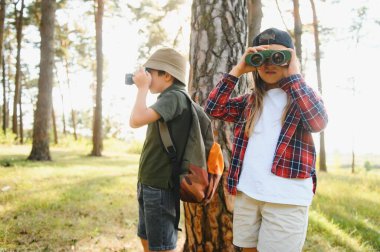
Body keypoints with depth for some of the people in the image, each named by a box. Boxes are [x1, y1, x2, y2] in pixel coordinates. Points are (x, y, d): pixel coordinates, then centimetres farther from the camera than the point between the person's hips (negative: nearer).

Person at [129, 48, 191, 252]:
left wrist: (142, 88, -16)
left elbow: (137, 120, -26)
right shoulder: (168, 98, 13)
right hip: (149, 183, 10)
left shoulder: (174, 97, -15)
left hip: (159, 185, -10)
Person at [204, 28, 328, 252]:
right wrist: (238, 70, -2)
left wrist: (294, 75, -12)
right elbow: (213, 108, 3)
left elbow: (318, 122, -18)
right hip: (246, 193, 4)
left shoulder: (306, 97, 3)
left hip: (286, 199, -4)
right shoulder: (250, 101, 14)